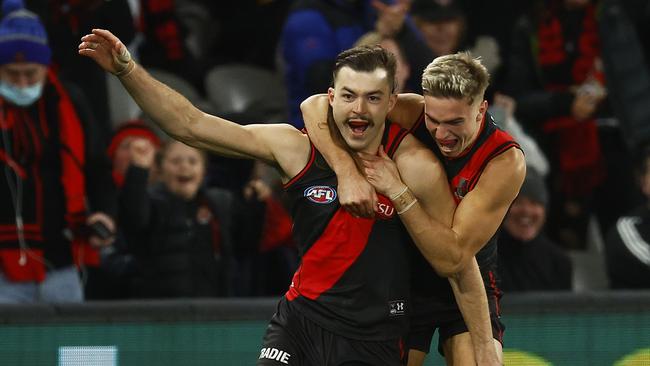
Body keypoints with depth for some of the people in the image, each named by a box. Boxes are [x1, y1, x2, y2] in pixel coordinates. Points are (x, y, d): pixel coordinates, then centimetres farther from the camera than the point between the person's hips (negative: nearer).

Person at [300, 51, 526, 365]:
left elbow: (455, 255, -30)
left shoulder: (505, 160, -25)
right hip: (403, 280, 2)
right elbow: (316, 106, -22)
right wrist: (347, 171, -38)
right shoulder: (411, 114, -18)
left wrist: (397, 190, -36)